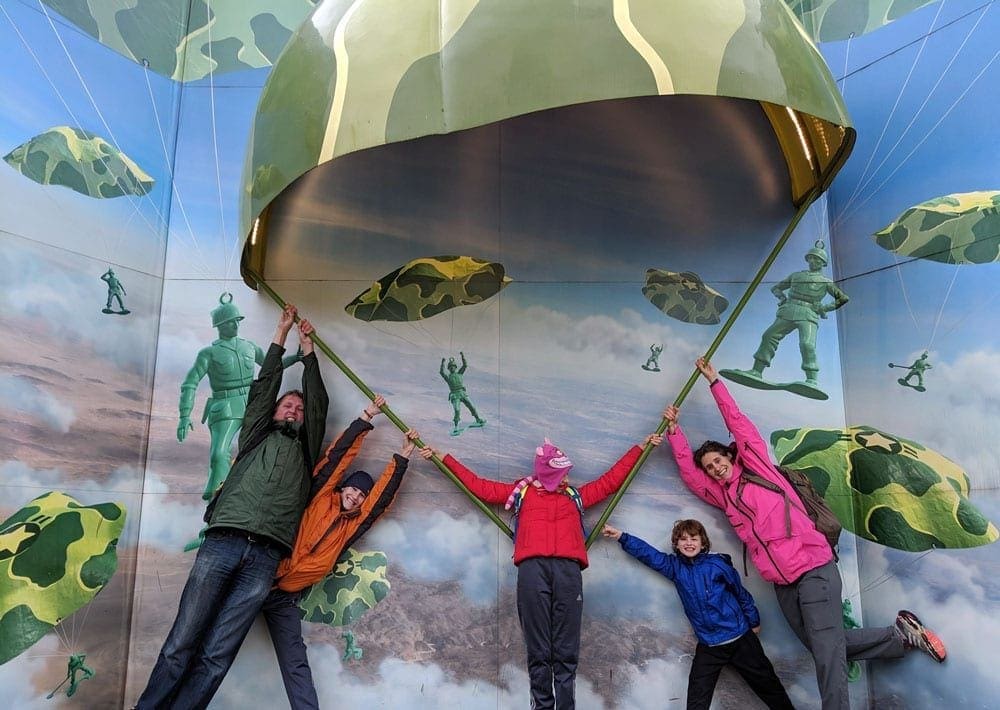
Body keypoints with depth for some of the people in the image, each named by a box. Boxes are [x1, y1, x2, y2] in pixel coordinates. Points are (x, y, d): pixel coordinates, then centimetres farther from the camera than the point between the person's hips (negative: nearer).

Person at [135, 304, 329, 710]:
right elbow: (264, 385, 24)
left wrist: (307, 345, 36)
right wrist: (282, 333, 31)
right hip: (222, 543, 0)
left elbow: (319, 400, 27)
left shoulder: (304, 450, 26)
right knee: (181, 645, -7)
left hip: (265, 558, 0)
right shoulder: (257, 436, 25)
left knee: (215, 657, -8)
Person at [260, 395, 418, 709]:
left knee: (296, 664, -3)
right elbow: (337, 456, 2)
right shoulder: (321, 497, 8)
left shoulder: (353, 525, 15)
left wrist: (403, 456, 8)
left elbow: (384, 494, 11)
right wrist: (365, 420, 1)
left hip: (287, 597, 3)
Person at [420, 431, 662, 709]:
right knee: (538, 652, -5)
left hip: (568, 568, 2)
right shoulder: (521, 492, 23)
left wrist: (641, 446, 37)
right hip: (532, 568, -1)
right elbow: (479, 486, 25)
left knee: (566, 653, -4)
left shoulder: (576, 496, 28)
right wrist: (443, 457, 26)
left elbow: (611, 480, 34)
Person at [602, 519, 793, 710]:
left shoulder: (717, 564, -7)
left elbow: (741, 594, 3)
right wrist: (621, 536, -7)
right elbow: (649, 553, 0)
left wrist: (754, 622, 12)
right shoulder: (675, 567, 0)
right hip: (708, 646, 2)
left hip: (740, 638, -2)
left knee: (768, 685, 12)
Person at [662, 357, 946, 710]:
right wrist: (674, 429, 15)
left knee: (828, 652, -11)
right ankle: (901, 635, 20)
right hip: (783, 585, 7)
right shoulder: (723, 496, 17)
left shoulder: (758, 469, 5)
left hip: (813, 569, -6)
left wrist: (713, 381, 5)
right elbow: (688, 469, 16)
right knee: (824, 648, 7)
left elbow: (739, 425, 2)